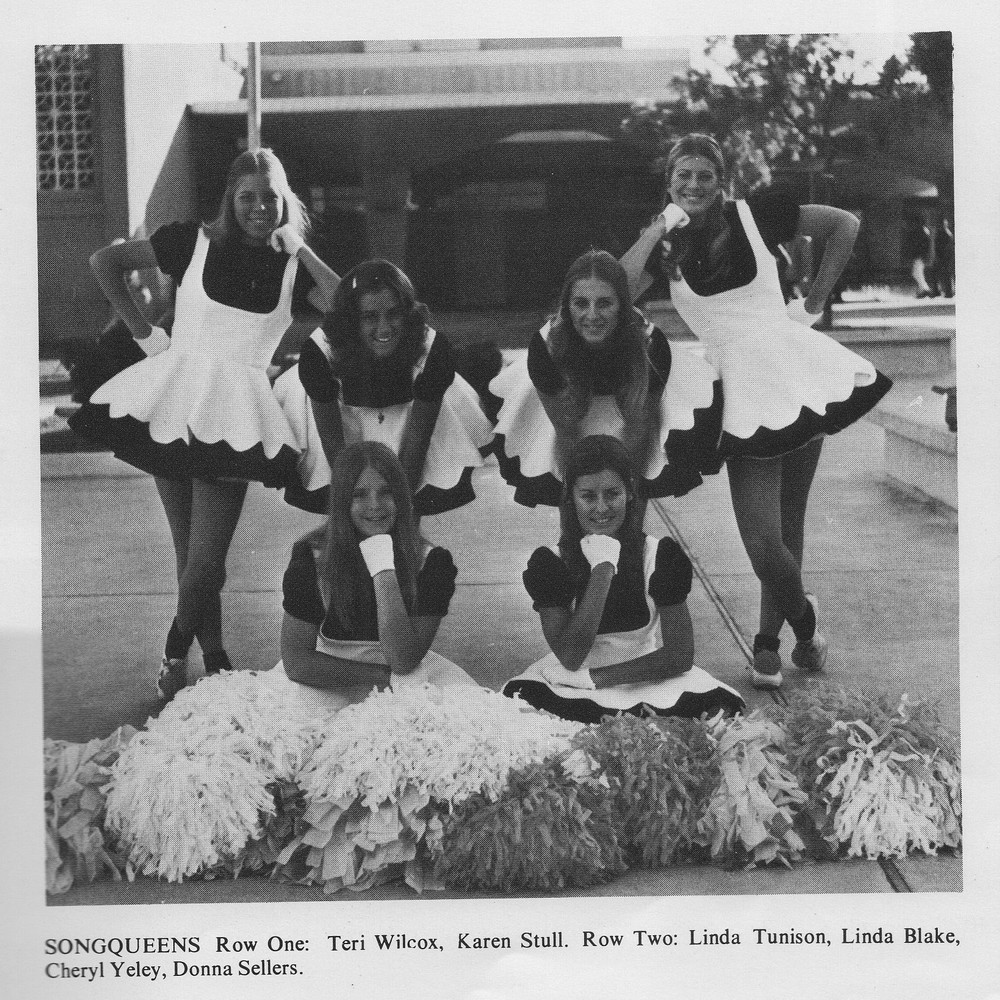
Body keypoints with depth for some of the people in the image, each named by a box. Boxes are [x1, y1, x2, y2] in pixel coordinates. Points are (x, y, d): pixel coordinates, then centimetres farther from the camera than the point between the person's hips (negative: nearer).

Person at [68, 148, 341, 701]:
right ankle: (213, 657, 26)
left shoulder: (292, 267, 3)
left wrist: (301, 250, -8)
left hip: (234, 413, 0)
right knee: (189, 553, 9)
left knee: (205, 560, -6)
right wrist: (143, 331, 1)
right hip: (176, 400, 0)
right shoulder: (193, 242, 0)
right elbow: (105, 261, 7)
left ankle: (177, 653, 19)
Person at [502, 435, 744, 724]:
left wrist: (592, 677, -15)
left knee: (722, 709, -30)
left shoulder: (660, 556, -6)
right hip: (571, 692, 0)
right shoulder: (549, 563, -6)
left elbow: (681, 655, -8)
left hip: (650, 687, 0)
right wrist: (602, 570, -21)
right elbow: (570, 657, -16)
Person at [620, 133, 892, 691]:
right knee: (765, 543, -10)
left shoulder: (755, 215, 3)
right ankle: (804, 625, 19)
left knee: (788, 524, 5)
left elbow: (844, 225, 10)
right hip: (741, 390, 0)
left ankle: (769, 642, 23)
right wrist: (659, 228, -8)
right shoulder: (665, 245, 7)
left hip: (798, 377, 0)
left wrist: (817, 298, 4)